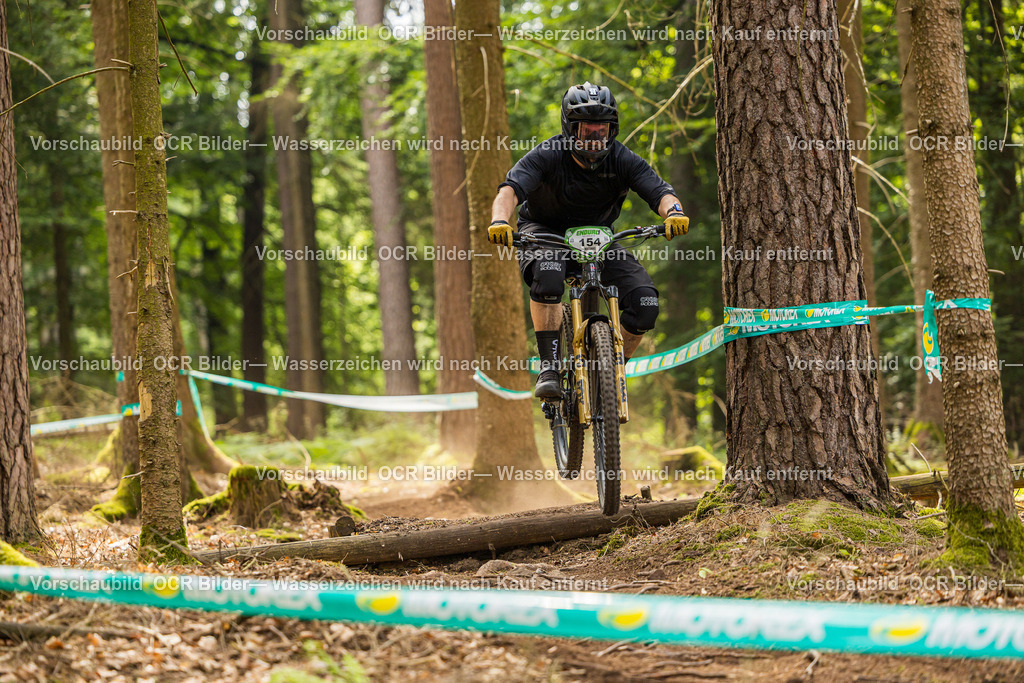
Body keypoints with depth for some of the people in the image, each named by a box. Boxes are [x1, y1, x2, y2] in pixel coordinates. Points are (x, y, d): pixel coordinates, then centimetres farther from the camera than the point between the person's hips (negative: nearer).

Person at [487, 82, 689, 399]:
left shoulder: (622, 160, -17)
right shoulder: (547, 155, -23)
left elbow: (660, 191, -29)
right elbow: (510, 189, -37)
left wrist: (673, 212, -53)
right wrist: (500, 221, -59)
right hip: (546, 230, -3)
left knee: (645, 303, -18)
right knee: (548, 275, -40)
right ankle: (549, 369, -29)